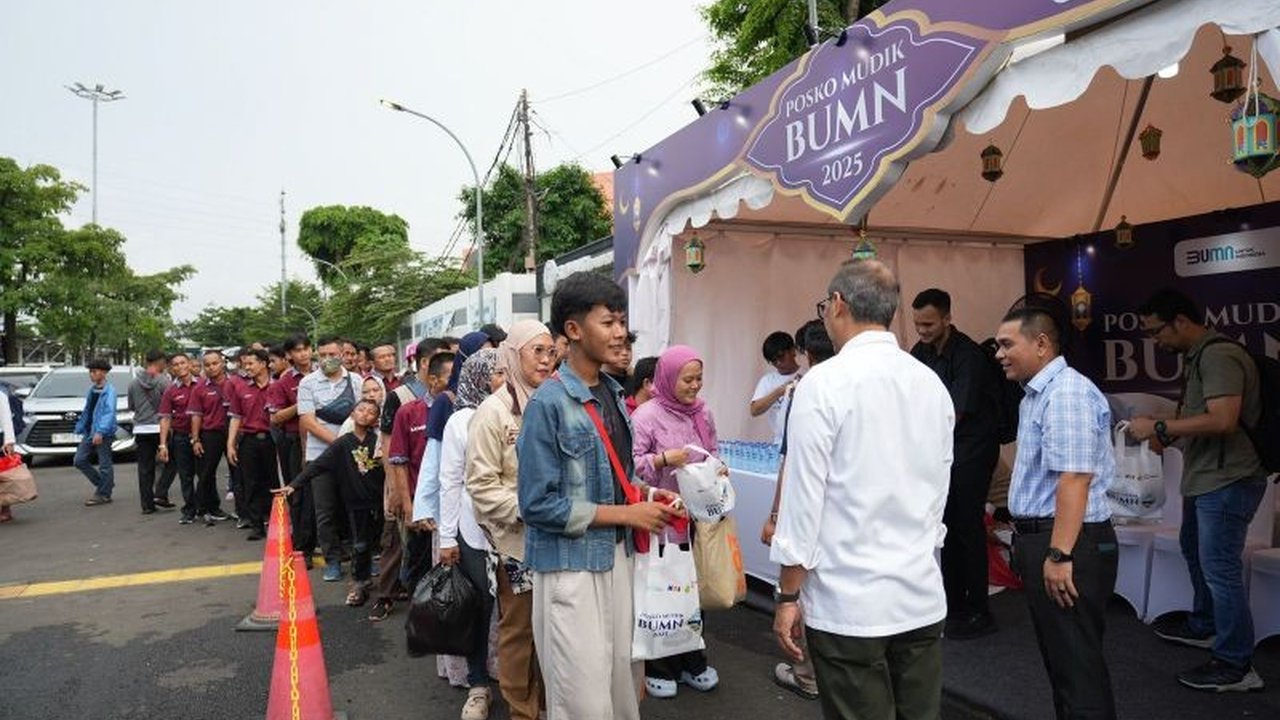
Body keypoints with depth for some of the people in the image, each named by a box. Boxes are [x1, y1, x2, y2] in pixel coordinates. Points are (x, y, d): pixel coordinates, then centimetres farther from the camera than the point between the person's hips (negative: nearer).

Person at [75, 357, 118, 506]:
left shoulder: (109, 390, -11)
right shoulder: (91, 389, 14)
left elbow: (109, 412, -20)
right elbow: (86, 410, 19)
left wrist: (100, 431, -28)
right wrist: (81, 428, 16)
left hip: (103, 433, -8)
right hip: (89, 432, 8)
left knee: (104, 464, -1)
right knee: (79, 460, 9)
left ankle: (103, 494, 8)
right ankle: (101, 483, 22)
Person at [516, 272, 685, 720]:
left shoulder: (614, 394, 8)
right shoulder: (549, 404, -17)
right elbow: (538, 504, -19)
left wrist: (646, 496, -1)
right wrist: (626, 515, -16)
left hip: (618, 555, 7)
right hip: (570, 566, -7)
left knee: (623, 683, 16)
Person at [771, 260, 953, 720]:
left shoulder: (824, 383, -12)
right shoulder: (932, 384, 5)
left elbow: (804, 498, -12)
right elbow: (939, 489, 12)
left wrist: (788, 596, -3)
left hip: (848, 604, -5)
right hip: (922, 599, 6)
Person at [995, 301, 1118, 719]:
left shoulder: (1067, 393, -18)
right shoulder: (1036, 394, 15)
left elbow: (1074, 479, -25)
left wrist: (1060, 554, -27)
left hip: (1067, 544, -10)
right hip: (1040, 539, 10)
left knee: (1078, 664, -2)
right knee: (1060, 657, 19)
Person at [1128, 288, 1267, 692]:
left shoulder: (1218, 355, -19)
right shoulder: (1196, 356, 12)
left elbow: (1223, 419, -29)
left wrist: (1160, 427, -22)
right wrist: (1167, 434, 6)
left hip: (1227, 481, -11)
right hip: (1204, 478, 11)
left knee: (1219, 568, -5)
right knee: (1195, 551, 24)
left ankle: (1236, 666, 5)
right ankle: (1203, 627, 41)